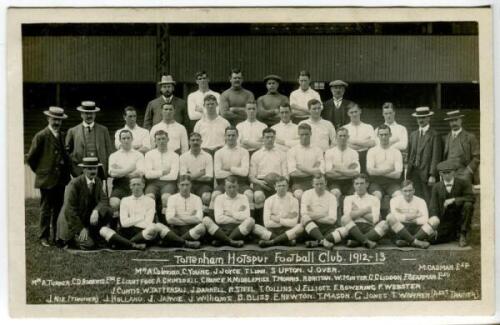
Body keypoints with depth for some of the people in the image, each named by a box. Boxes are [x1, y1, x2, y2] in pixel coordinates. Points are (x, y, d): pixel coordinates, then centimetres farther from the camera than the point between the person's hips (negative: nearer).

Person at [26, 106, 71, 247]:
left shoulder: (63, 135, 10)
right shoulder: (41, 136, -8)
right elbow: (31, 157, -4)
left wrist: (66, 173, 9)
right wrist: (39, 171, 3)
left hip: (61, 179, 5)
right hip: (46, 179, -5)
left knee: (58, 209, 9)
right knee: (46, 210, 0)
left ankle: (57, 236, 19)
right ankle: (44, 237, 7)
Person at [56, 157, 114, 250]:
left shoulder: (98, 181, 1)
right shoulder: (75, 183, -18)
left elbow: (104, 200, -7)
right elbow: (69, 210, -19)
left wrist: (96, 211, -30)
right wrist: (81, 228, -21)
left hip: (89, 218, 6)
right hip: (72, 223, -6)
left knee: (108, 212, -17)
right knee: (89, 245, -25)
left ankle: (92, 234, 0)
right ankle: (72, 239, 5)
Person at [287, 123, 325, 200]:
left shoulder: (317, 150, 14)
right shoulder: (292, 151, 10)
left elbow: (321, 171, 2)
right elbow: (292, 172, -4)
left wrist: (302, 168, -1)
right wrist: (313, 171, 0)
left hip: (315, 182, 2)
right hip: (299, 182, -1)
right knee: (299, 194, -35)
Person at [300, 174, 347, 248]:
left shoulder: (331, 197, 6)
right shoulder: (307, 194, 4)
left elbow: (332, 219, -7)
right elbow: (304, 214, -12)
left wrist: (313, 216, -7)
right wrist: (323, 215, -10)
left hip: (326, 227, 2)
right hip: (311, 227, -2)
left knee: (344, 230, -26)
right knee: (304, 219, -34)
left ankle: (316, 242, -41)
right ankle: (323, 241, -49)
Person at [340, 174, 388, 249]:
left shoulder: (374, 199, 16)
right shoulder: (348, 198, 17)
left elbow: (374, 219, 1)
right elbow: (348, 215, -3)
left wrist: (357, 212, 4)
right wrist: (365, 210, -1)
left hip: (369, 229, 0)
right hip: (353, 228, 0)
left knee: (384, 224, -28)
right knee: (344, 218, -30)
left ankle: (356, 242, -36)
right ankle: (366, 241, -43)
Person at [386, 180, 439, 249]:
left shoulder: (420, 201, 5)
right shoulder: (395, 200, 2)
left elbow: (425, 219, -11)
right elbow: (394, 215, -18)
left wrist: (414, 220, -27)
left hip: (416, 229, 1)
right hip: (401, 229, -1)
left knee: (435, 220, -23)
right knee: (390, 217, -30)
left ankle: (406, 241, -35)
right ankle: (414, 241, -38)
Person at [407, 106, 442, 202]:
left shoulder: (434, 135, -3)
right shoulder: (413, 135, 17)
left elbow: (436, 157, -8)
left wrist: (433, 175, -14)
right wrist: (408, 172, 8)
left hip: (426, 173, -5)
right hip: (414, 172, 5)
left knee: (427, 201, -6)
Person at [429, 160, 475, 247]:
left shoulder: (463, 183, -3)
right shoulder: (437, 187, 1)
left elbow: (471, 198, -16)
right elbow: (433, 207, -3)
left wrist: (454, 200, -25)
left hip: (459, 217, -2)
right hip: (445, 222, 2)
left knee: (468, 205, -31)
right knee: (432, 240, -16)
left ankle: (463, 235, -14)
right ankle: (454, 234, 16)